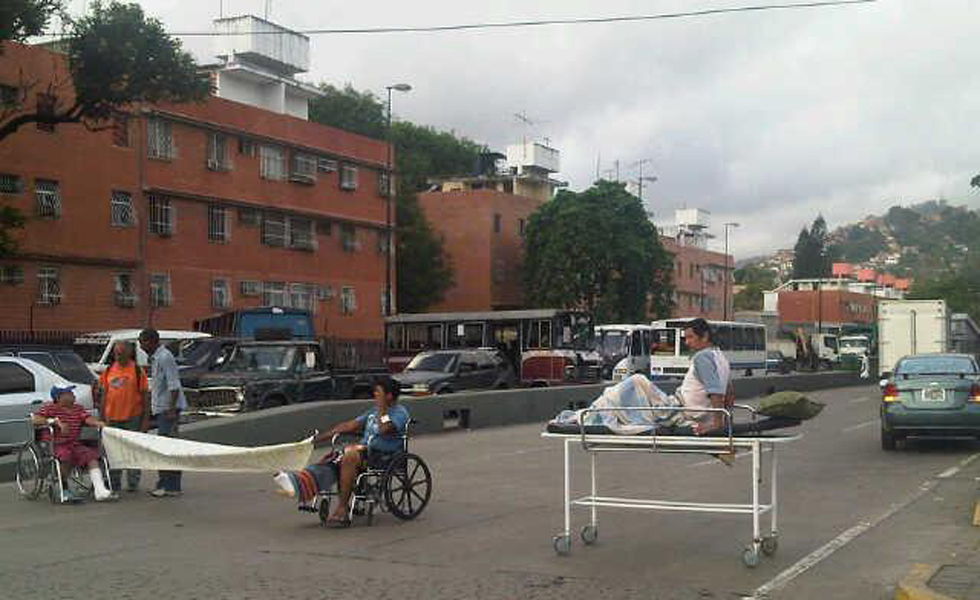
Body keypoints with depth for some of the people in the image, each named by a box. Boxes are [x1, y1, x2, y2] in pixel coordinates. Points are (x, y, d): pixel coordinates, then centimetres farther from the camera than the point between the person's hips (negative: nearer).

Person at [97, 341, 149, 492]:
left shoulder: (138, 371, -3)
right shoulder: (108, 371, 8)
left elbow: (145, 395, -3)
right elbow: (104, 394, 12)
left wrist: (146, 418, -8)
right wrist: (102, 417, 9)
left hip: (133, 417, -4)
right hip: (113, 417, 4)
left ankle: (132, 483, 11)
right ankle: (114, 483, 20)